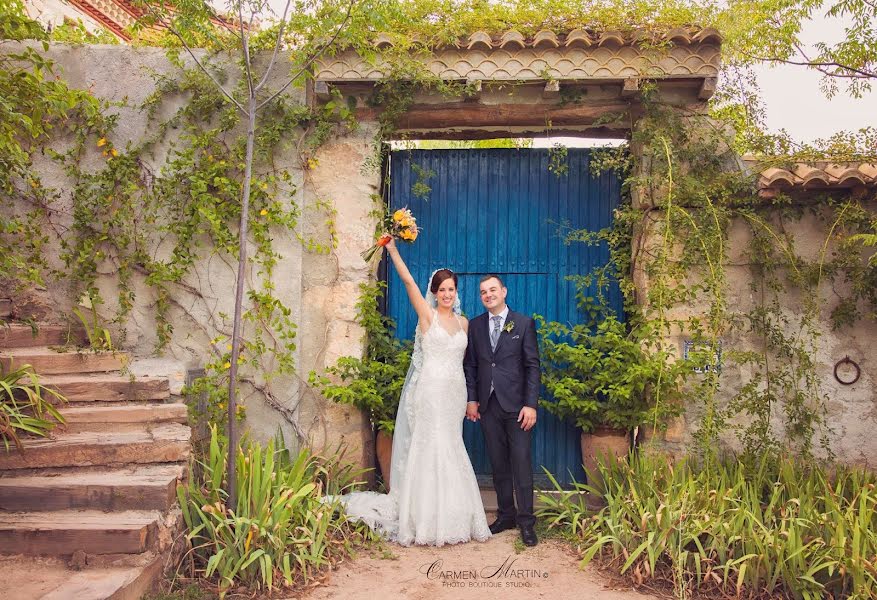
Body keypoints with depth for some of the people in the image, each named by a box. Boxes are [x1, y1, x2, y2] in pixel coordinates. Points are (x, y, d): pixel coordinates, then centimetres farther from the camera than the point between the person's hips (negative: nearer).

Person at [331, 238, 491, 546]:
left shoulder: (463, 322, 13)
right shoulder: (427, 315, 0)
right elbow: (408, 281, -9)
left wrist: (469, 398, 14)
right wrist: (392, 249, -15)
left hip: (455, 393, 5)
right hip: (430, 391, -5)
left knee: (451, 452, 10)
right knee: (431, 450, -4)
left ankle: (451, 518, 19)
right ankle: (428, 522, 5)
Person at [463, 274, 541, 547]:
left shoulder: (524, 323, 0)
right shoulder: (475, 325, 10)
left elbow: (532, 366, -3)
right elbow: (470, 365, 11)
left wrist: (531, 404, -10)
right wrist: (471, 399, 2)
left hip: (516, 404, -3)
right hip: (488, 405, 3)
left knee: (521, 463, -1)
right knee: (498, 464, 10)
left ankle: (526, 521, 8)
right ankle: (505, 515, 21)